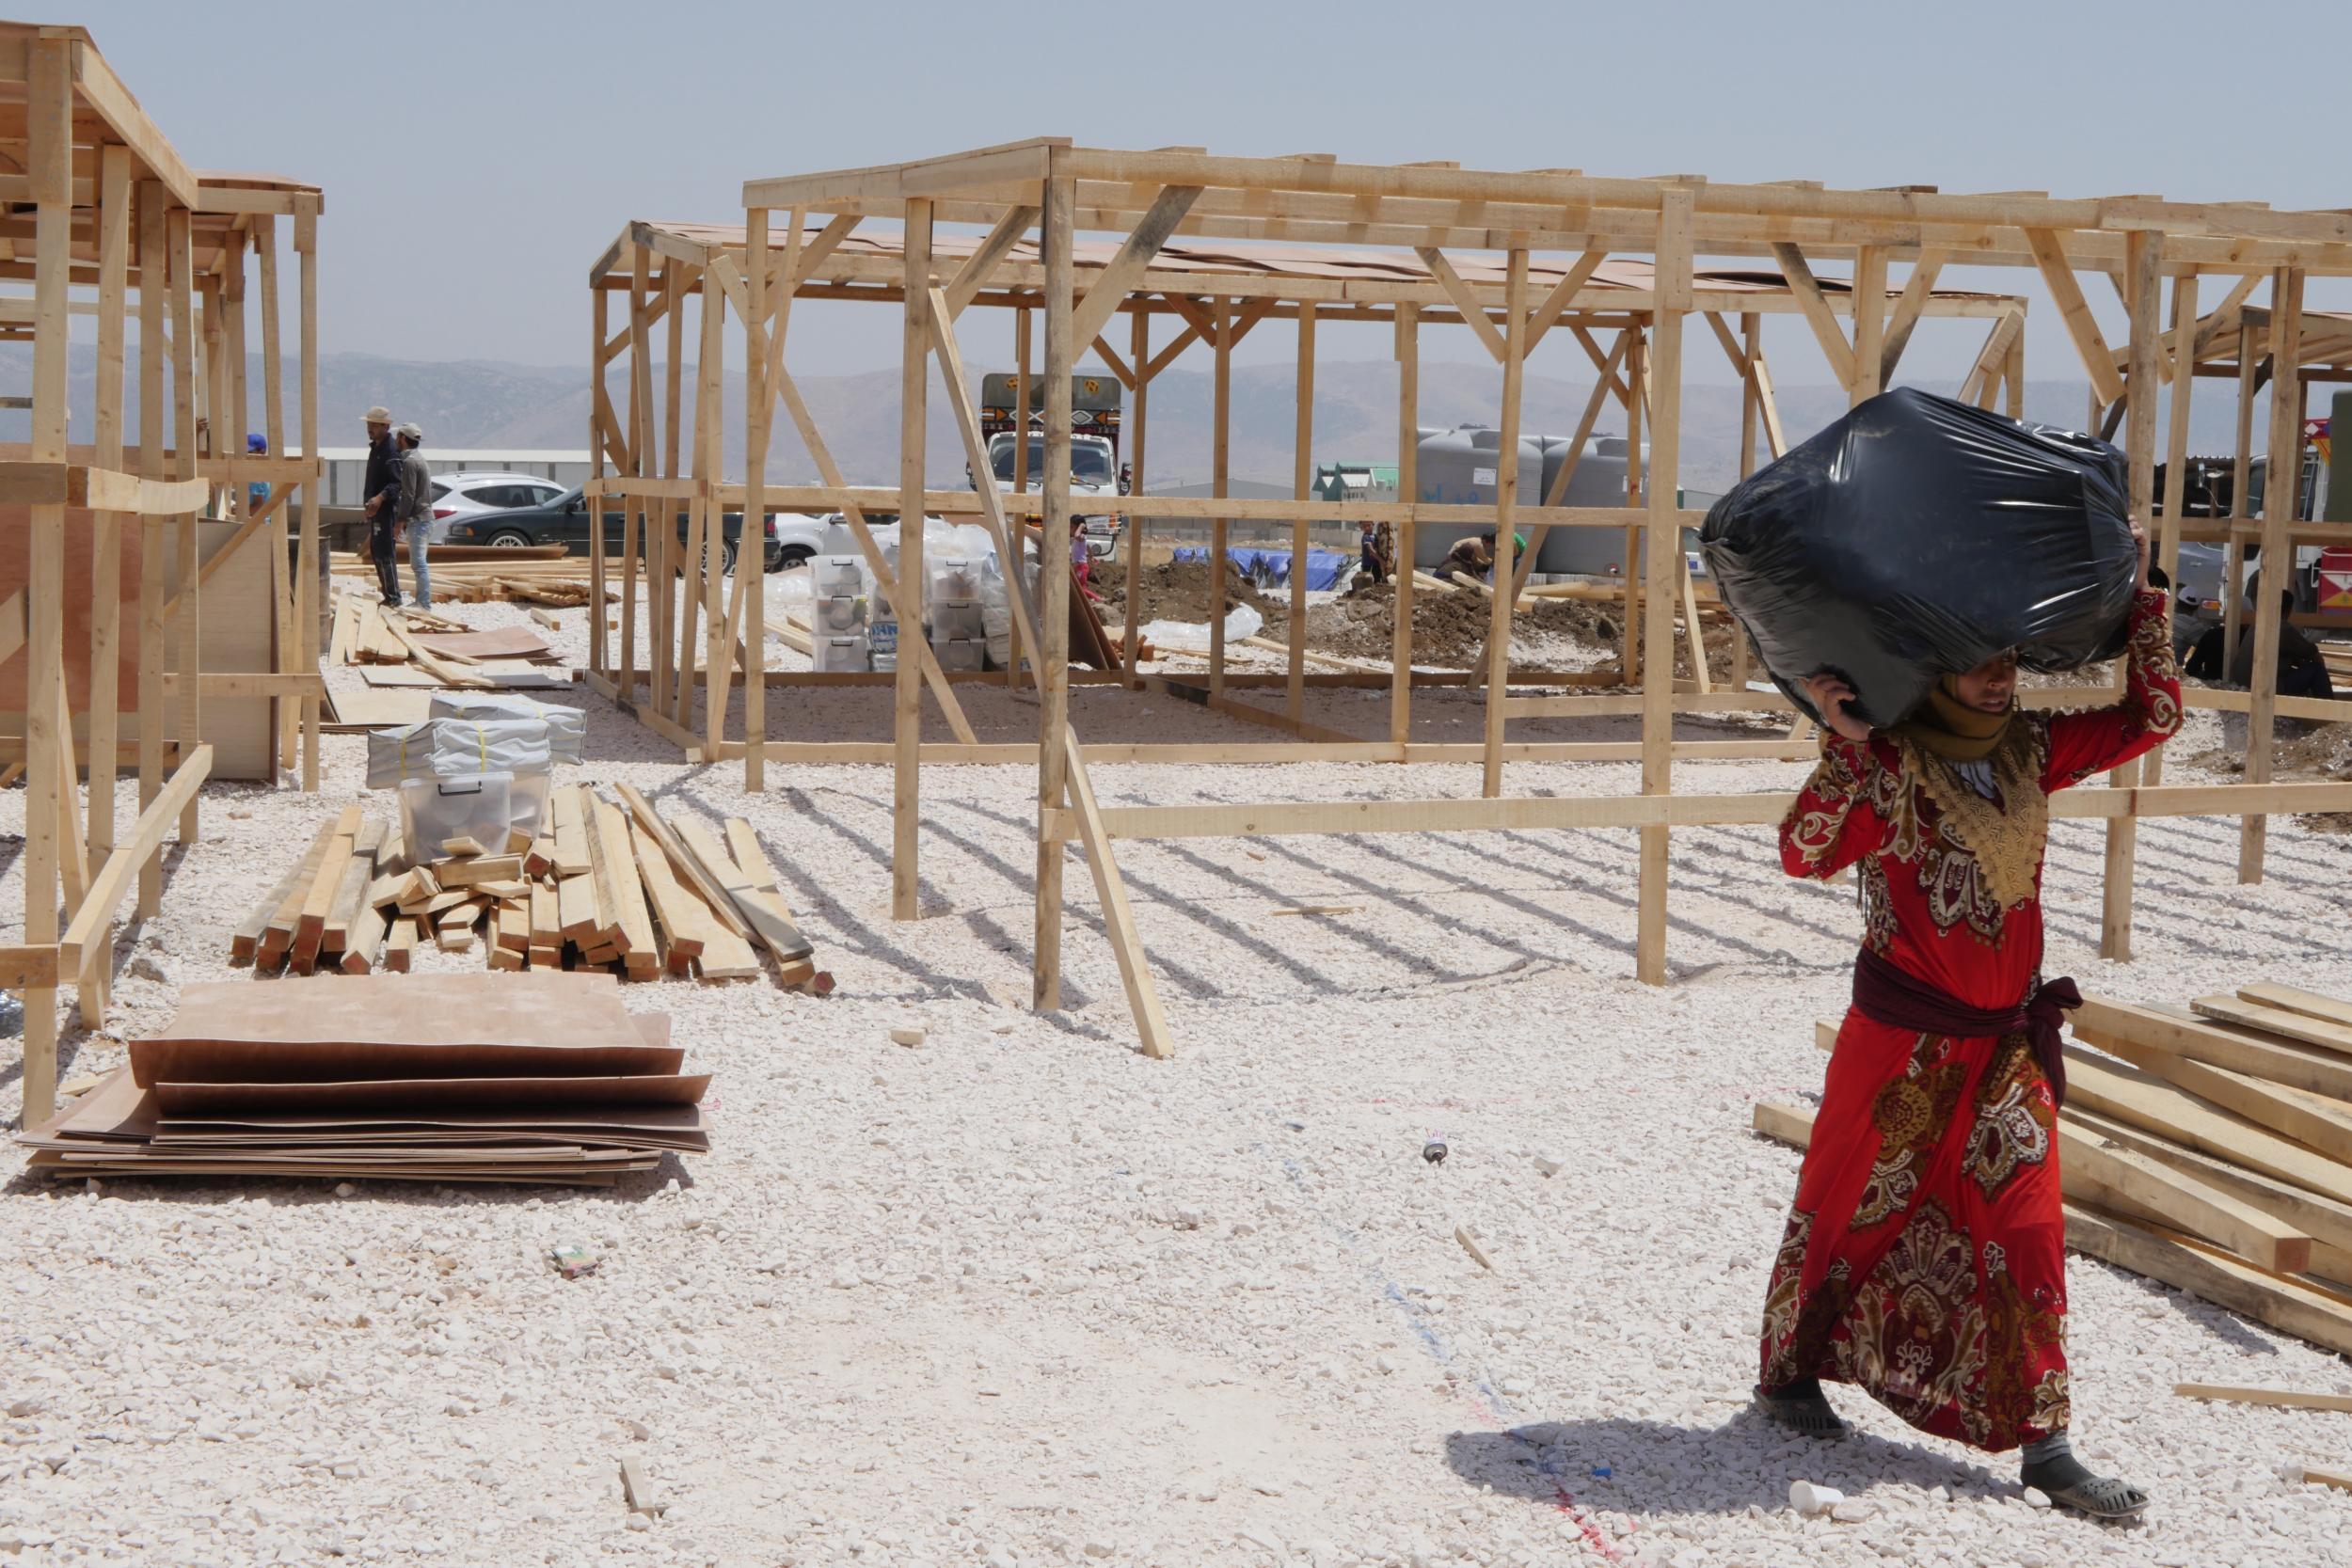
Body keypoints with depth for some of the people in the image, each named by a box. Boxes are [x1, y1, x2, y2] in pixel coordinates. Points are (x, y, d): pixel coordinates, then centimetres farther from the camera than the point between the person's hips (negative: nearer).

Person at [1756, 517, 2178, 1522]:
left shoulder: (2030, 750, 4)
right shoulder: (1891, 764, -14)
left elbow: (2150, 718, 11)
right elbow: (1806, 853, -26)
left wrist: (2142, 599, 5)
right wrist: (1842, 744, -34)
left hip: (2009, 1042, 5)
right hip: (1902, 1040, -5)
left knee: (2026, 1229, 2)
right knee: (1850, 1204, 10)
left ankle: (2043, 1443, 6)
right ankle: (1789, 1374, 31)